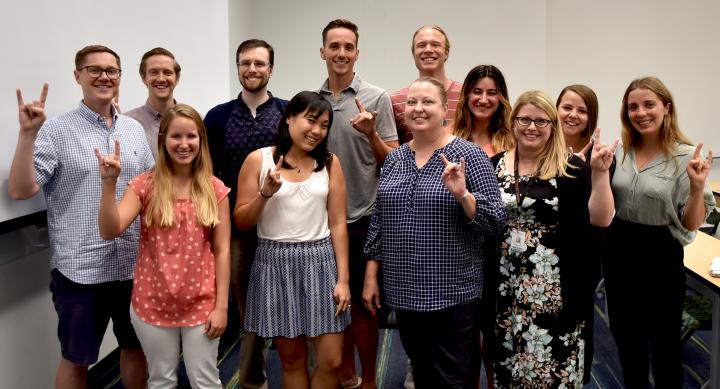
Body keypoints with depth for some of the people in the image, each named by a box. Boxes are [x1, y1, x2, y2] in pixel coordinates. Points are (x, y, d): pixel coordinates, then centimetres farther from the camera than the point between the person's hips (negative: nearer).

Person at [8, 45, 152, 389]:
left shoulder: (134, 129, 7)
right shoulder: (56, 131, -7)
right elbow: (19, 191, -14)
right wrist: (28, 133, -24)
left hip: (134, 264, 4)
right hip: (80, 269, -4)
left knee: (136, 346, 18)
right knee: (76, 359, 12)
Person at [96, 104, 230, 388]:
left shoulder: (215, 190, -4)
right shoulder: (145, 185, -5)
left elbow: (222, 250, -2)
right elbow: (109, 231, -16)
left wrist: (221, 305, -5)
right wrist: (109, 183, -28)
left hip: (200, 304, 0)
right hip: (153, 303, 0)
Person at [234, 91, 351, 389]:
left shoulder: (329, 163, 4)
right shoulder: (258, 160, -1)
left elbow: (338, 224, 2)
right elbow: (241, 222, 1)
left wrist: (343, 279, -3)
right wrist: (265, 194, -17)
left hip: (320, 260, 1)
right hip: (275, 262, -1)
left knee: (331, 361, -1)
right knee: (291, 359, 10)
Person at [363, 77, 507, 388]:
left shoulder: (469, 156, -8)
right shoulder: (394, 159, 7)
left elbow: (496, 222, -11)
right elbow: (378, 221, 12)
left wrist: (462, 194, -27)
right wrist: (371, 274, 10)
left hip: (453, 293, -4)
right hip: (404, 291, 5)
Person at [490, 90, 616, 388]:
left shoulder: (571, 168, -4)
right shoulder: (495, 165, 5)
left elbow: (601, 219, -10)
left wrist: (600, 173, -19)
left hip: (555, 289, -3)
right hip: (506, 286, 3)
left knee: (554, 365, 2)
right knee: (509, 362, 14)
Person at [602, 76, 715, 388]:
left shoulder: (685, 157, -12)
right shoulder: (619, 153, 1)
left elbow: (691, 224, -10)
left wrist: (697, 187, -26)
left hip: (660, 255, -4)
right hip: (618, 251, 5)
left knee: (663, 339, 10)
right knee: (625, 334, 19)